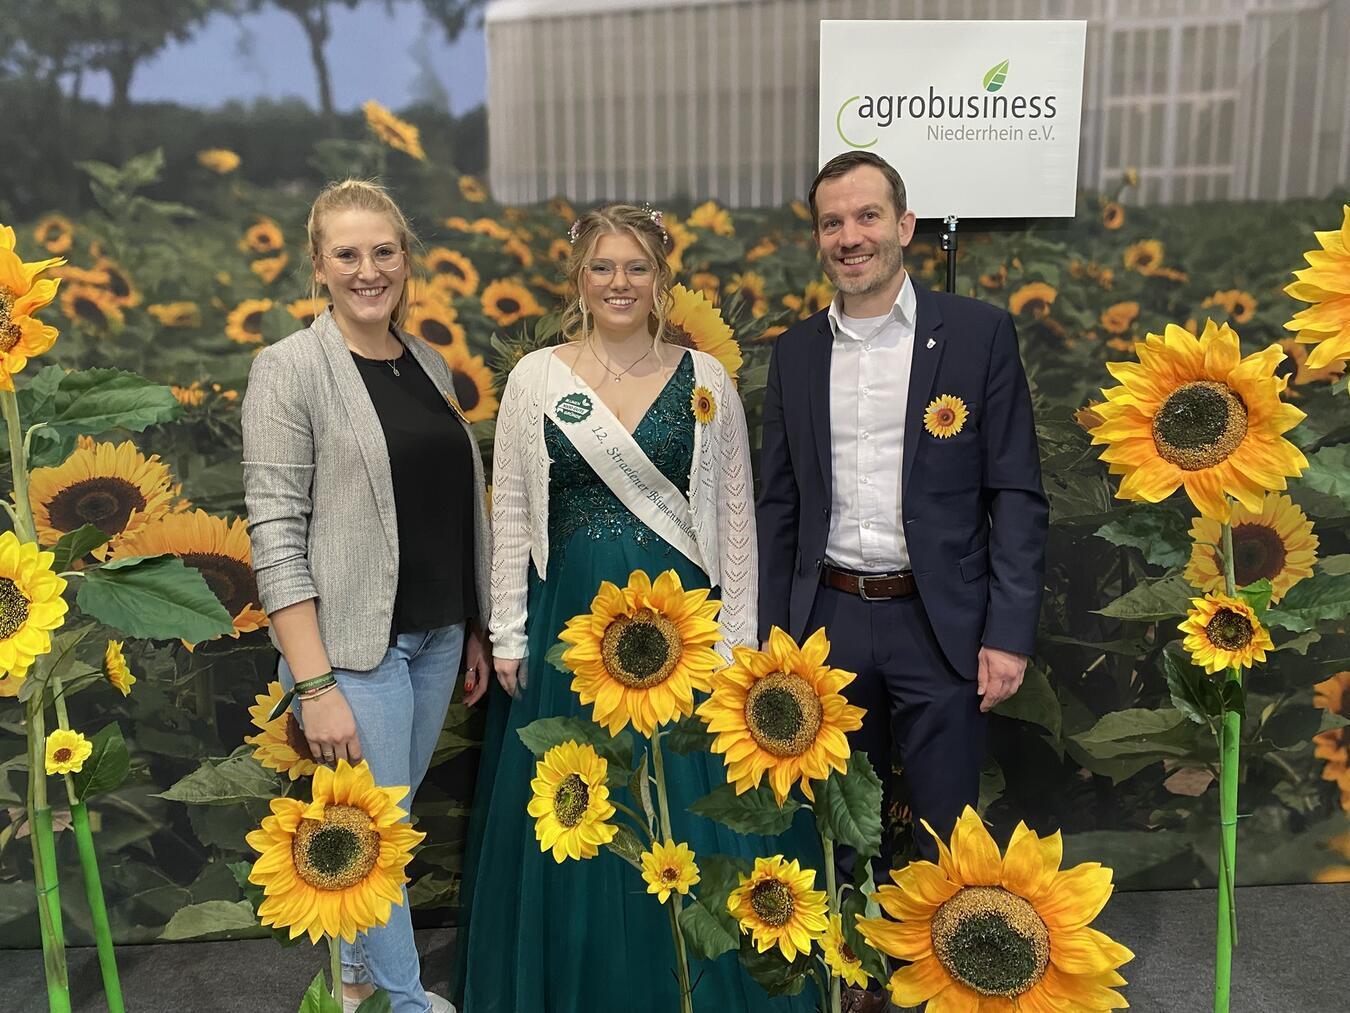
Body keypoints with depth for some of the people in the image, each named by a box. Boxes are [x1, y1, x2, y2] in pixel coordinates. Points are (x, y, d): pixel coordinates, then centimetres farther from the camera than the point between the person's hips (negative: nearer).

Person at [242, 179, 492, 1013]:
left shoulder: (430, 363, 8)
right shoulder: (291, 368, -9)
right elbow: (275, 533, -14)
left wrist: (476, 628, 12)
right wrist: (316, 684, -18)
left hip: (438, 633, 6)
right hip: (355, 644, -6)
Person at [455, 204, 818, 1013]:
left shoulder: (705, 377, 0)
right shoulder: (536, 377, 1)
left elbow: (734, 513, 1)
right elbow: (512, 515, 3)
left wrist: (737, 637, -2)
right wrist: (509, 636, 0)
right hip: (572, 619, 1)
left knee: (691, 814, 8)